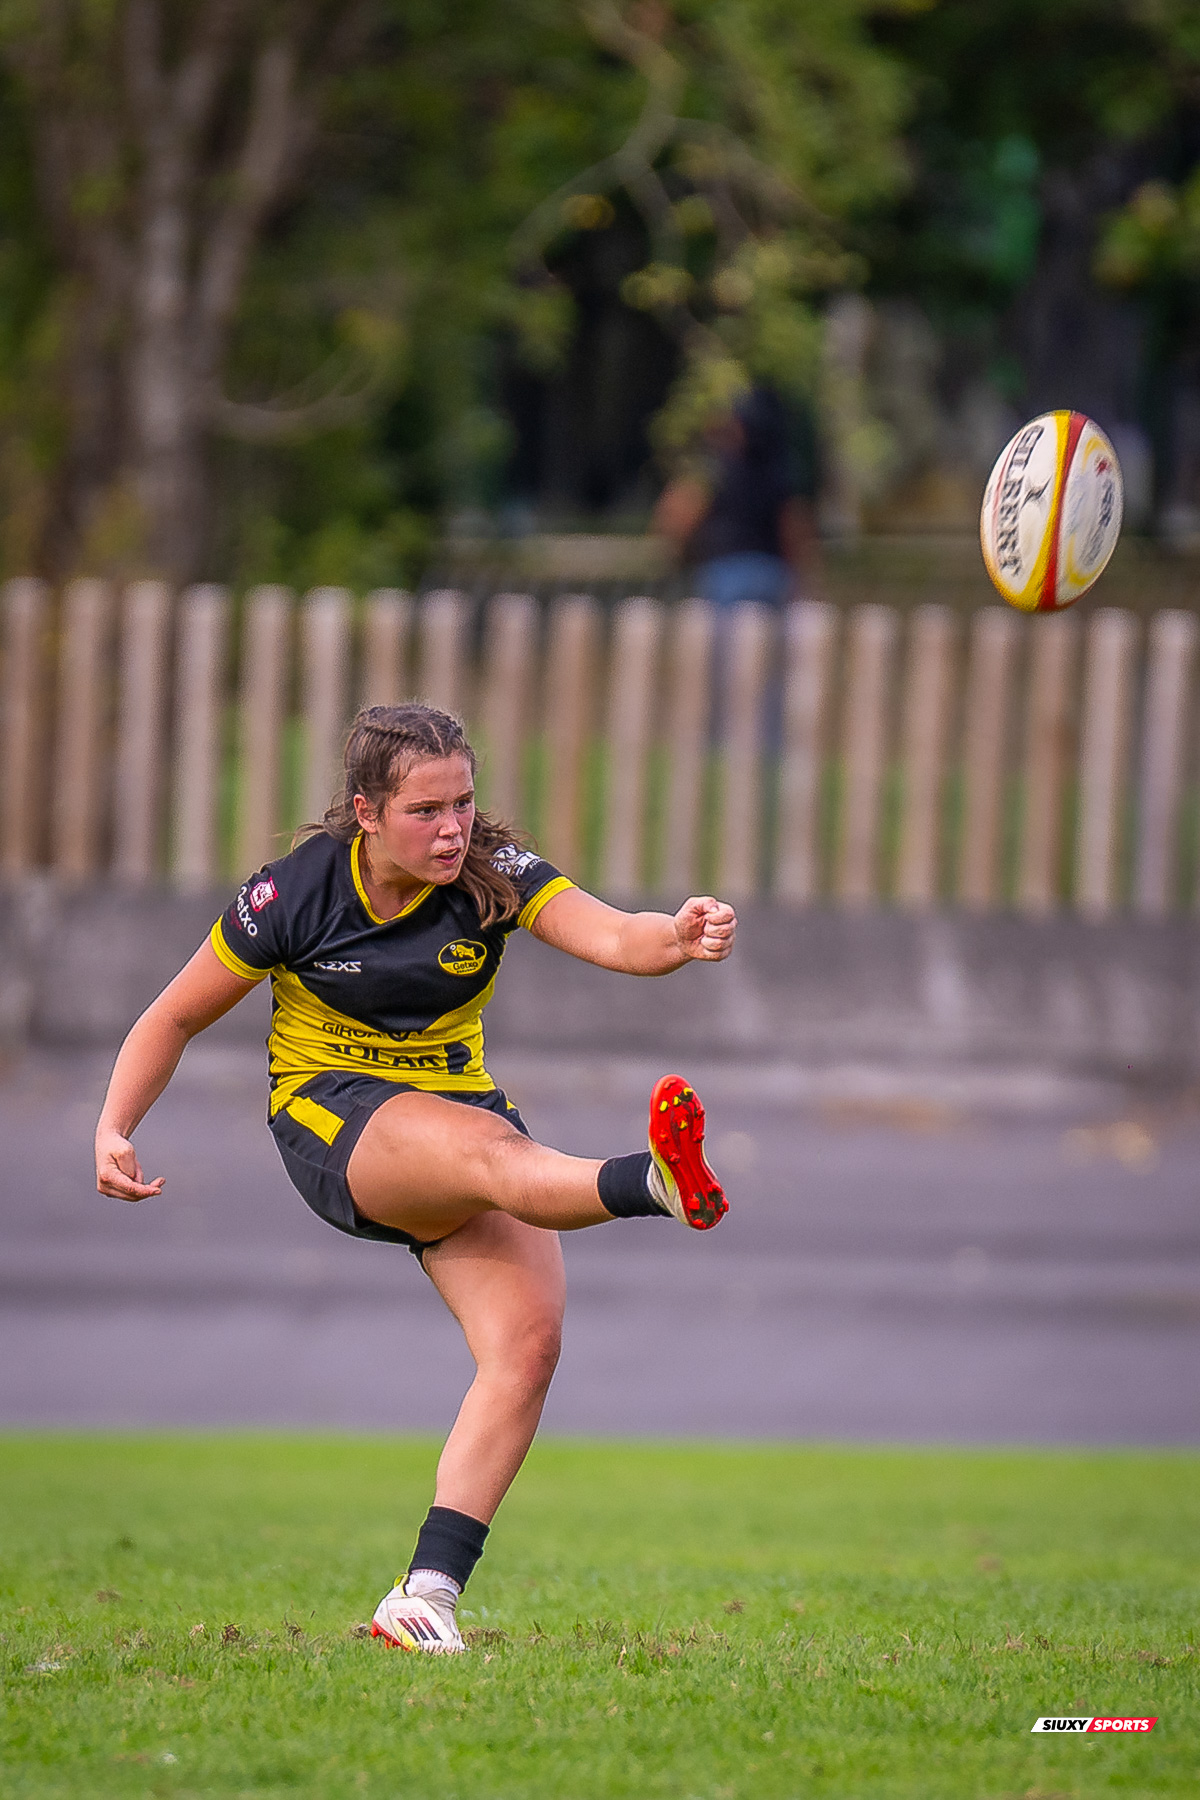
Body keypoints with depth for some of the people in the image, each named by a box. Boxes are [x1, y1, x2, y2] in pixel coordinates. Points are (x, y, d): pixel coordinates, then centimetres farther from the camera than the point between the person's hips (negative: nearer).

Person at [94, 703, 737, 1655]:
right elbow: (177, 1015, 1)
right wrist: (115, 1129, -11)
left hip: (461, 1106, 4)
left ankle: (427, 1595, -14)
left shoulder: (491, 873, -7)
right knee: (488, 1148, -37)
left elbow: (610, 936, -23)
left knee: (528, 1339, -18)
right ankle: (660, 1183, -71)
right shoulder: (294, 896, -11)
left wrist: (679, 938, -45)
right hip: (330, 1114, -4)